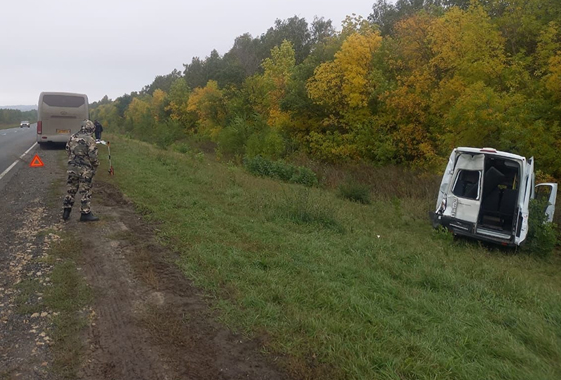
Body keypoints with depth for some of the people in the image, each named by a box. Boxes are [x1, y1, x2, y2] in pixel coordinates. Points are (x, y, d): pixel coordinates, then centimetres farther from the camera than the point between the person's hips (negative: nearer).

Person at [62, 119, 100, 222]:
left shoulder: (72, 137, 7)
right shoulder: (90, 139, -13)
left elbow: (68, 151, 15)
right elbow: (93, 156, -15)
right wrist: (96, 165, 2)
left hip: (72, 168, 6)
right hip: (85, 170, -6)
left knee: (70, 190, 15)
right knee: (85, 192, 1)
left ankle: (66, 211, 22)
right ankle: (85, 213, 6)